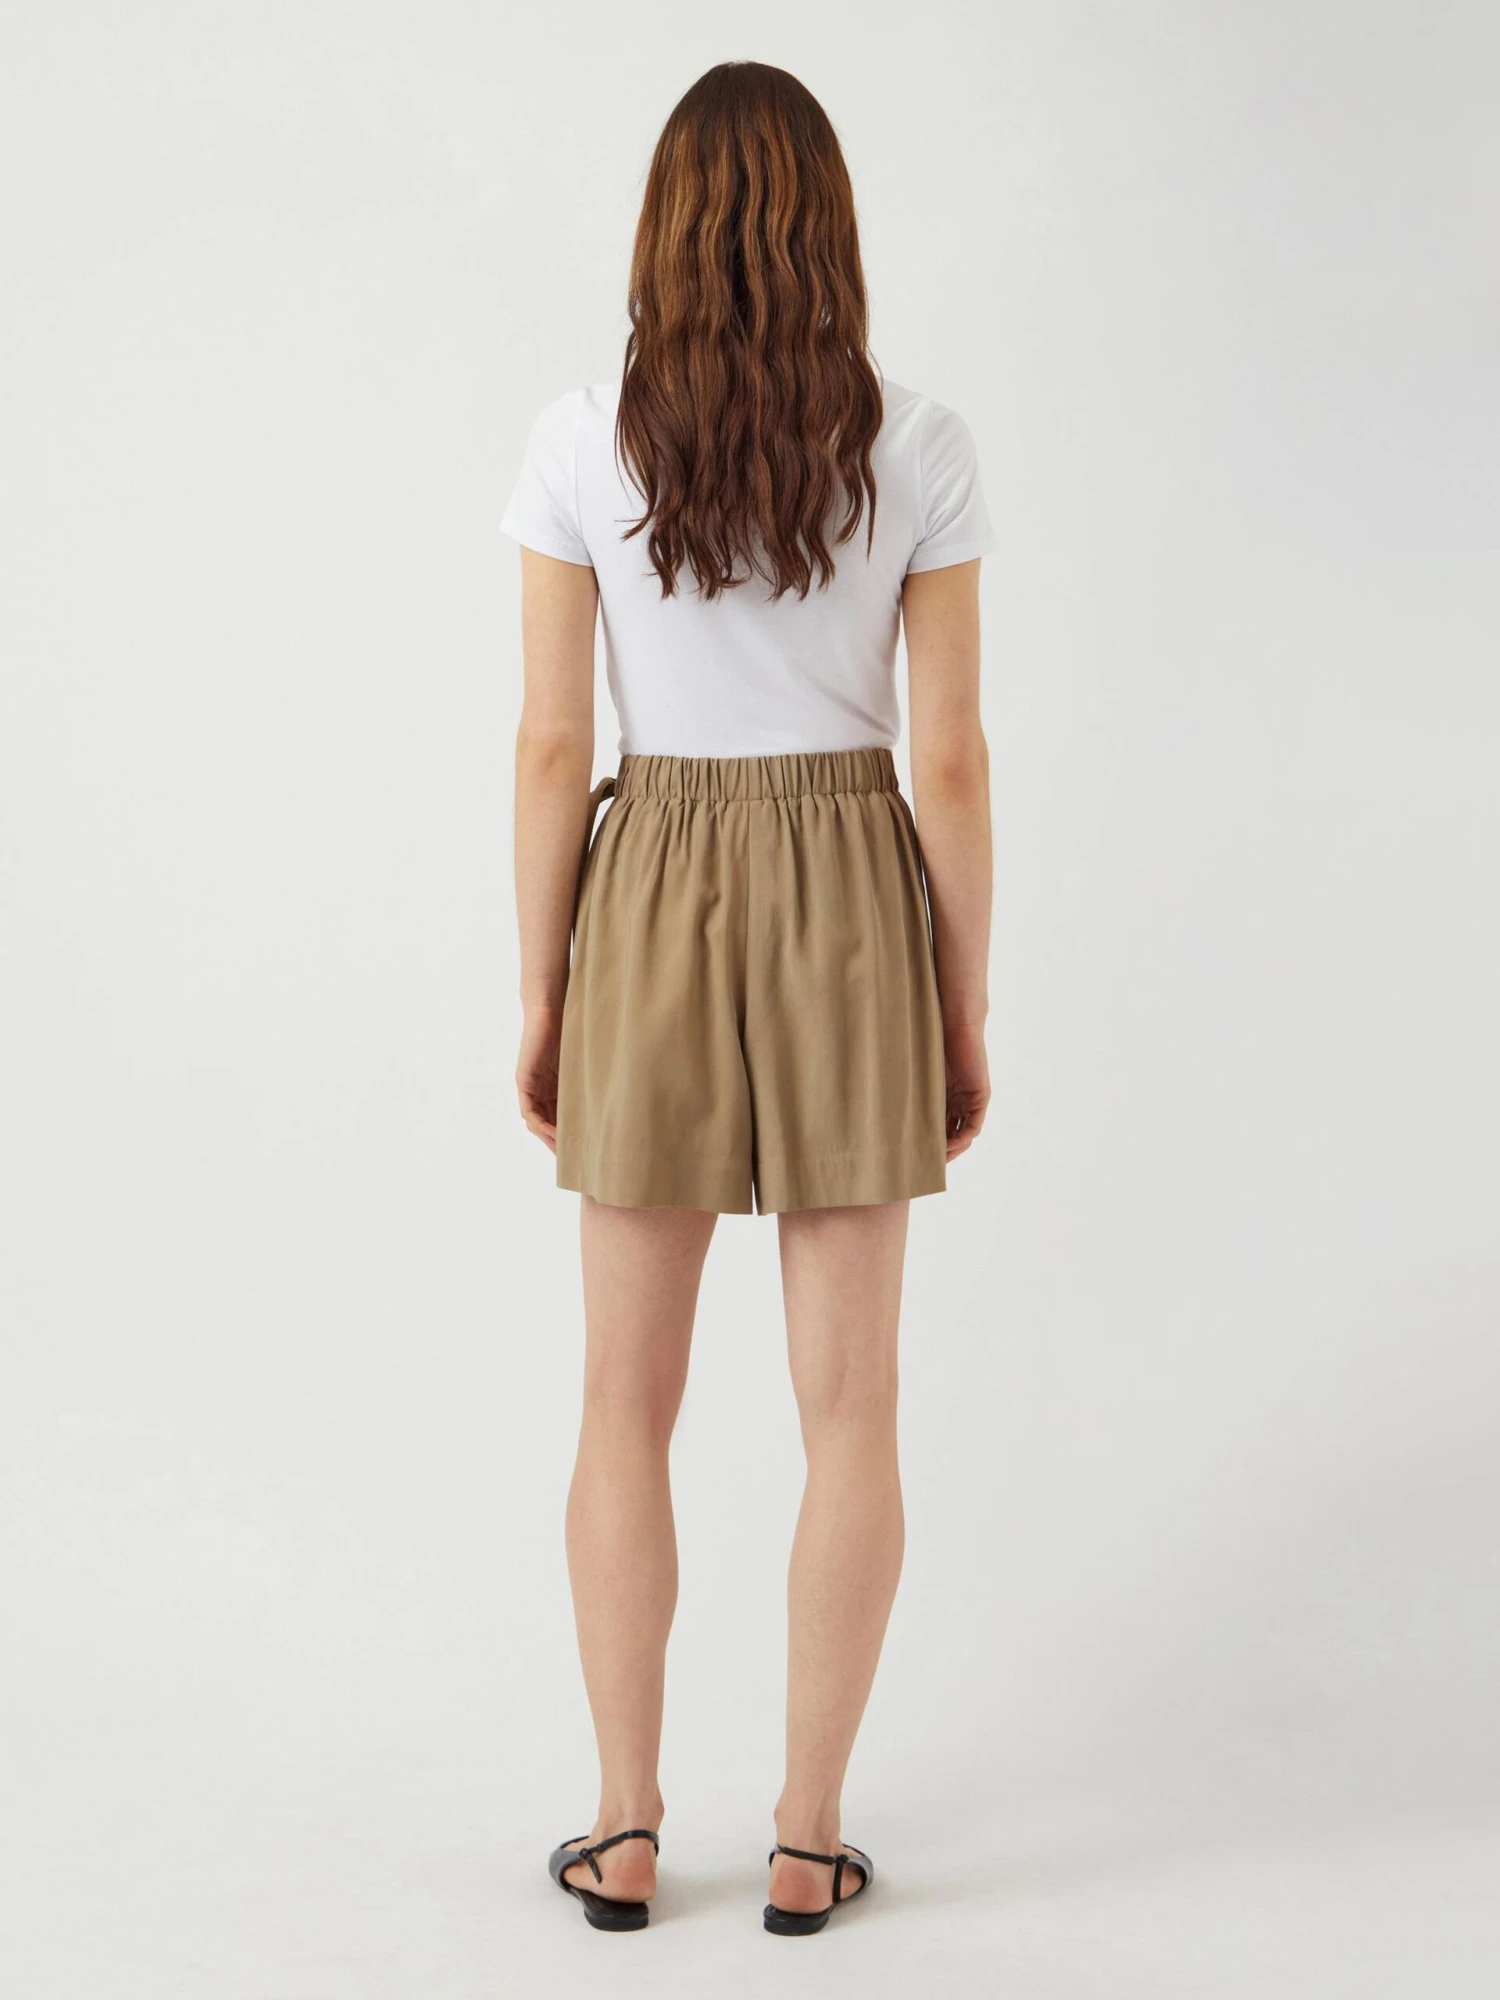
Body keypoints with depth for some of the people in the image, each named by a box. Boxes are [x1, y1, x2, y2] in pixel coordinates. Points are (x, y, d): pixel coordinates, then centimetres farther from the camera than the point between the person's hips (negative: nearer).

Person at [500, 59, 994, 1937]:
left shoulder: (580, 441, -6)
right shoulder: (920, 448, -6)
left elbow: (552, 746, -6)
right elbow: (950, 759, -5)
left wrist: (539, 997, 4)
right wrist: (966, 1010, 4)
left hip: (655, 905, 0)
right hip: (853, 906, 0)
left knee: (629, 1400, 12)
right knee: (850, 1403, 9)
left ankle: (626, 1831, 19)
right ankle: (808, 1837, 15)